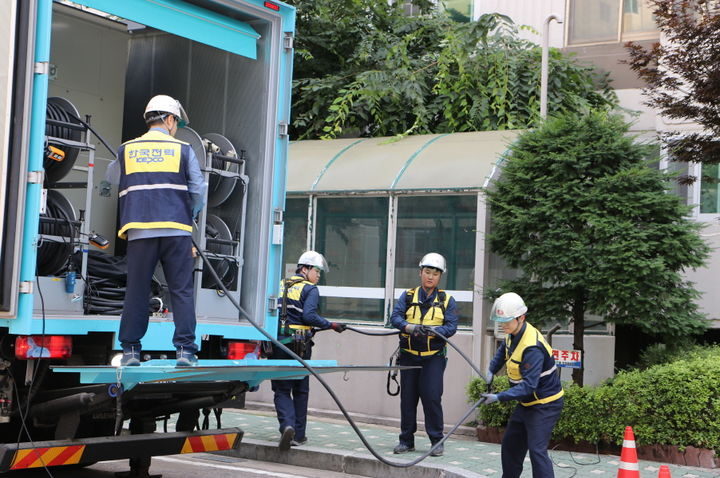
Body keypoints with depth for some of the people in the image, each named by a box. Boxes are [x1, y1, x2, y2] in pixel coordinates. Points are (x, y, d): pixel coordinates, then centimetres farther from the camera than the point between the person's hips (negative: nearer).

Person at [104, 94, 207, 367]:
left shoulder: (126, 150, 11)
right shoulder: (182, 150, 6)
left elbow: (109, 181, 29)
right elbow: (199, 191, 5)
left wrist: (104, 189, 53)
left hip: (139, 232, 1)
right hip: (176, 230, -1)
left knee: (136, 291, 6)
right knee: (181, 291, 2)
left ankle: (131, 350, 7)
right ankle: (185, 349, -3)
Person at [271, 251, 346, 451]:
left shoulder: (280, 285, 13)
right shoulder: (310, 289, -2)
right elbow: (309, 315, -17)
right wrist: (331, 325, -9)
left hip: (277, 343, 3)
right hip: (299, 345, -3)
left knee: (281, 389, 4)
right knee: (300, 390, 10)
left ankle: (287, 425, -19)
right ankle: (298, 435, 14)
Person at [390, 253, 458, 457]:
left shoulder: (447, 300, 5)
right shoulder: (407, 296, 7)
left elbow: (451, 326, -6)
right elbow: (395, 317, -7)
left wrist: (433, 330, -25)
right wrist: (410, 327, -27)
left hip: (434, 356, -2)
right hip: (409, 354, 2)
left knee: (432, 397, -9)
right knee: (407, 398, 6)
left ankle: (437, 440, 2)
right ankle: (406, 440, 16)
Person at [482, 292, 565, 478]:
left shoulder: (532, 347, -30)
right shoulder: (513, 335, 0)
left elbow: (529, 385, -34)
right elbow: (503, 351, 24)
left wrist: (499, 397, -37)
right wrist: (491, 370, 8)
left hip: (545, 404, -10)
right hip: (526, 403, 10)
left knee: (537, 450, -18)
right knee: (510, 445, 19)